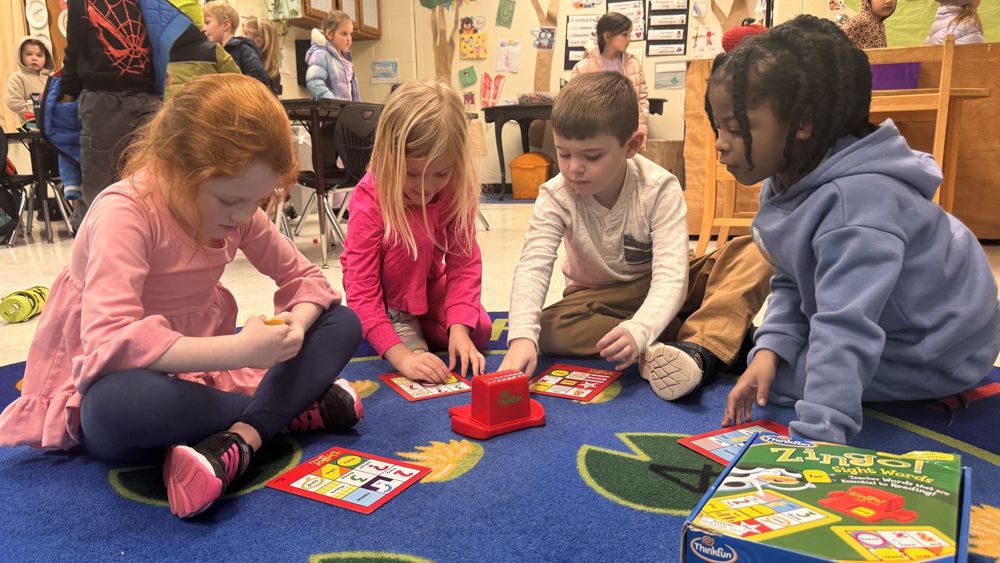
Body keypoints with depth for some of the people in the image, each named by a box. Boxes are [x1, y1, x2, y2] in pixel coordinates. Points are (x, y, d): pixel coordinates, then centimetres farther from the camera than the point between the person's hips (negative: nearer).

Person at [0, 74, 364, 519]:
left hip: (199, 365, 6)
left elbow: (304, 277, 0)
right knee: (121, 404, -44)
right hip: (120, 380, -6)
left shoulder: (236, 207, -6)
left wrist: (296, 325, -23)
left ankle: (240, 439, -27)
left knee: (342, 322, -7)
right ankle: (290, 407, -23)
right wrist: (238, 350, -43)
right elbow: (111, 342, -38)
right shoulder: (124, 213, -25)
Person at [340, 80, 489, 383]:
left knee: (479, 331, -20)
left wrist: (459, 328, -36)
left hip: (428, 284, 4)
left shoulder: (457, 190, -20)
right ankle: (399, 320, -16)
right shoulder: (369, 199, -31)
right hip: (390, 292, -4)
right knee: (413, 233, -32)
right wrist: (401, 356, -45)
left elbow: (464, 261, -21)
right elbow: (361, 289, -34)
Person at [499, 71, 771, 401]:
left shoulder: (660, 189, -21)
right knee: (548, 329, -34)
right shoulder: (555, 197, -17)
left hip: (658, 295, -1)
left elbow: (670, 277, -29)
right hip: (599, 300, 1)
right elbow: (533, 267, -28)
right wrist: (522, 336, -46)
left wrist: (638, 330, -49)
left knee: (754, 254, -24)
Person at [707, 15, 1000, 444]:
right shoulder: (787, 184, -7)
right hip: (887, 317, 8)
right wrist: (770, 348, -17)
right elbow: (789, 285, 0)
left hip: (937, 353, -8)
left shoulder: (854, 204, -36)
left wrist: (818, 434, -45)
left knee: (779, 380, -13)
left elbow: (846, 328, -42)